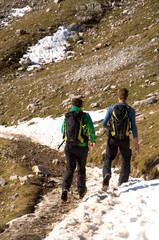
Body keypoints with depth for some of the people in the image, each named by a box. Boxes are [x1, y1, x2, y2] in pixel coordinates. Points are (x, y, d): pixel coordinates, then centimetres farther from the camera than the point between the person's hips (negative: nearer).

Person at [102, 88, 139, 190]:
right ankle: (122, 183, 17)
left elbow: (104, 124, -3)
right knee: (126, 160, 18)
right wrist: (136, 143, -2)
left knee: (108, 158, 13)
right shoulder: (131, 110, -4)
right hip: (125, 138, 0)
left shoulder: (111, 108, -2)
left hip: (112, 138, 0)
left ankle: (106, 173, -18)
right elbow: (133, 127, -6)